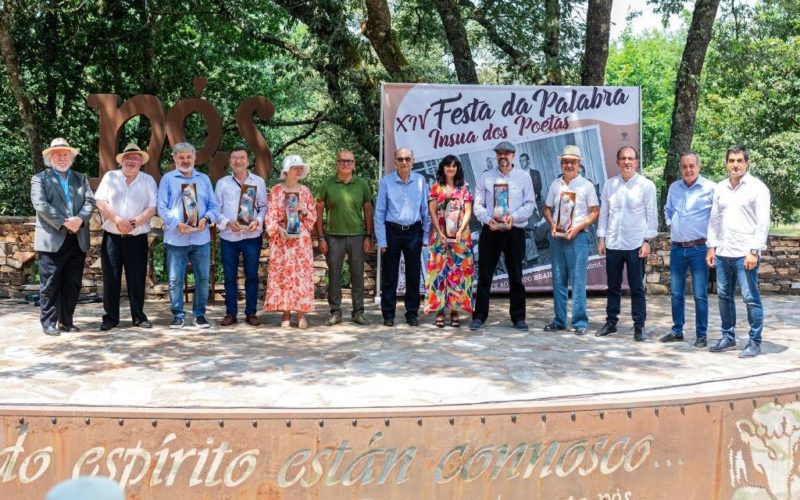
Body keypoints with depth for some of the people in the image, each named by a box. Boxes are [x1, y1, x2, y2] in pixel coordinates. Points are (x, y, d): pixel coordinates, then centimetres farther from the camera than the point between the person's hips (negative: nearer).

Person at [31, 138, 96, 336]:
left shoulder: (81, 178, 18)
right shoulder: (40, 179, 6)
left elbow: (90, 201, 5)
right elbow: (41, 205, -8)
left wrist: (79, 219, -14)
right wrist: (63, 223, -16)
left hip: (77, 240, 4)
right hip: (52, 240, -4)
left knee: (72, 284, 7)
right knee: (50, 285, -1)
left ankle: (66, 321, 16)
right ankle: (49, 323, 7)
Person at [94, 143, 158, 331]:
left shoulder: (148, 180, 6)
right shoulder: (110, 177, 8)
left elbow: (152, 208, -2)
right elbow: (101, 202, -1)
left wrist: (134, 223, -14)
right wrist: (117, 220, -13)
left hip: (137, 238, 0)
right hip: (112, 237, 1)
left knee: (137, 278, 4)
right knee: (111, 279, 3)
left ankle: (138, 316, 13)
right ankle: (111, 317, 12)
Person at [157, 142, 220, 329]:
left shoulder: (204, 179, 14)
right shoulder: (168, 179, 5)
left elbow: (214, 206, 9)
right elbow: (162, 208, -2)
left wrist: (206, 218, -11)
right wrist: (177, 224, -16)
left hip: (201, 238, 2)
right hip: (176, 239, -2)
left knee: (203, 278, 5)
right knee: (175, 280, 0)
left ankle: (199, 314, 16)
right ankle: (178, 315, 11)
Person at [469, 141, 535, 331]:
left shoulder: (524, 177, 4)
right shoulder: (486, 177, 7)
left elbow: (530, 204, 0)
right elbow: (478, 204, 4)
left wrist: (513, 217, -15)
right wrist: (488, 219, -15)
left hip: (515, 232, 0)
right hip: (490, 232, 1)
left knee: (516, 276, 6)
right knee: (484, 275, 2)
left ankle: (518, 317, 15)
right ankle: (479, 316, 7)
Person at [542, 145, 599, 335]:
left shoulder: (586, 185, 0)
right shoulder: (555, 184, 12)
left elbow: (595, 212, -2)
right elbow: (547, 208, 16)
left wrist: (577, 227, -14)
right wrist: (552, 224, -3)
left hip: (577, 237, -4)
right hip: (557, 237, 4)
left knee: (578, 281, -6)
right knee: (558, 281, 8)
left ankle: (580, 322, -1)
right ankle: (559, 320, 15)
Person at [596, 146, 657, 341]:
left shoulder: (646, 185, -3)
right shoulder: (609, 184, 6)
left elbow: (652, 215, -3)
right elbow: (604, 213, 9)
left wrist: (647, 241, -8)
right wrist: (601, 239, 5)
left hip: (635, 245, -3)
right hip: (613, 244, 3)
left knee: (637, 288, 3)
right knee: (613, 286, 12)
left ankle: (639, 326, 11)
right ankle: (611, 322, 22)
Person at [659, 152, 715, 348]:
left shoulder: (710, 188, -8)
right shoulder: (674, 187, 9)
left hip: (699, 248, -5)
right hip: (677, 248, 5)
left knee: (700, 295, 0)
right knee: (676, 293, 12)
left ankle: (701, 335, 9)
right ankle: (677, 331, 23)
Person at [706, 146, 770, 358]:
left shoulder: (757, 188, -4)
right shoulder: (720, 188, 11)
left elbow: (763, 223, -8)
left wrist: (754, 251, -14)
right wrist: (712, 246, 9)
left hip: (745, 254, -5)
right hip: (722, 253, 5)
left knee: (751, 299, -2)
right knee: (724, 296, 11)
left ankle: (755, 342, 6)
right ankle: (728, 337, 23)